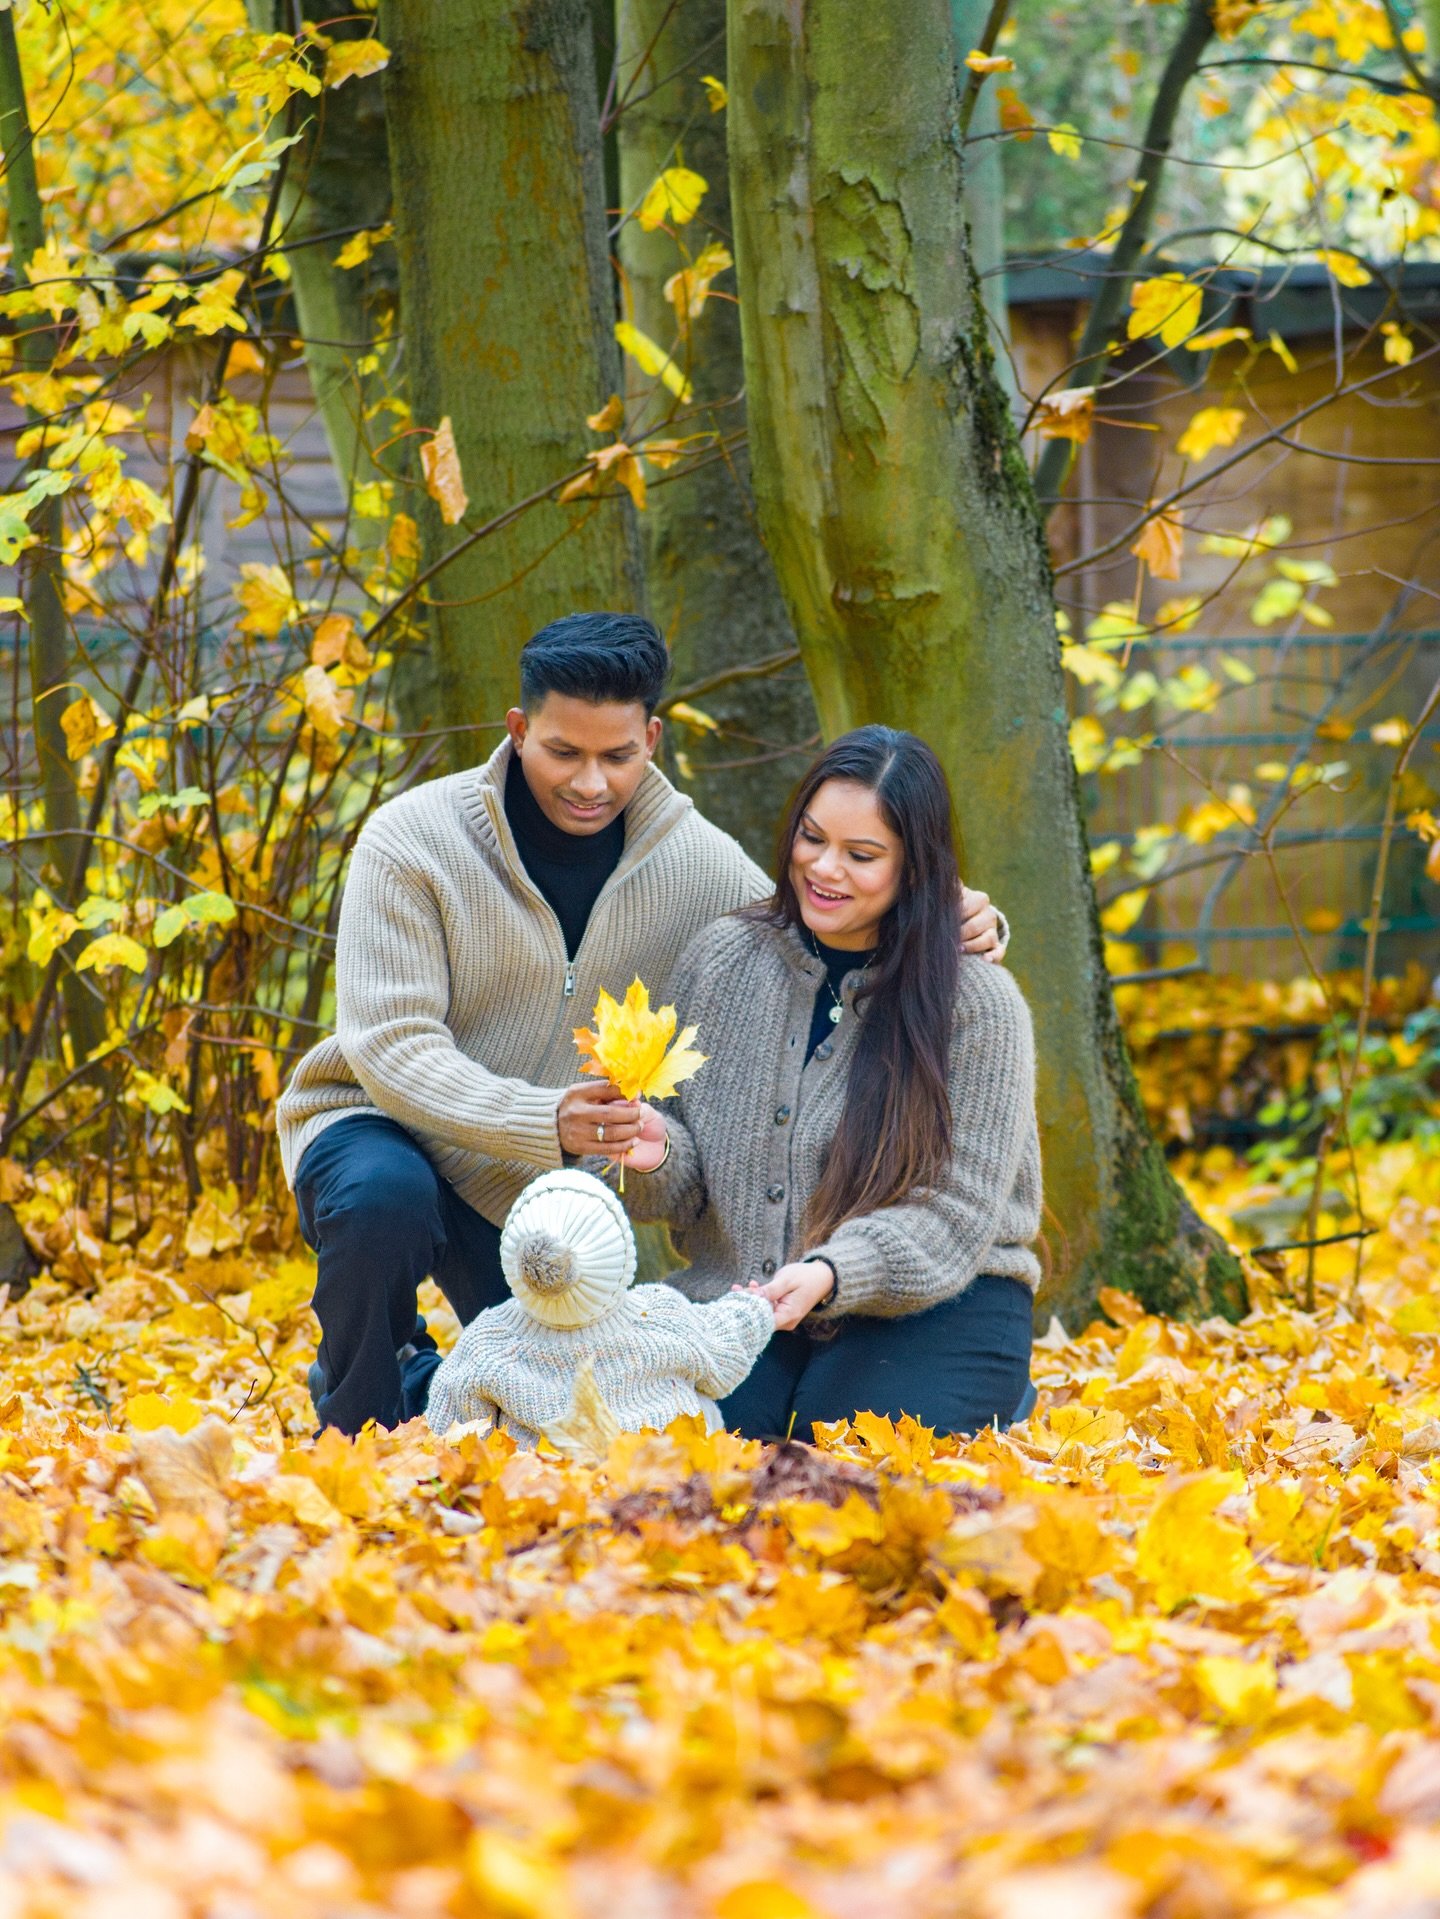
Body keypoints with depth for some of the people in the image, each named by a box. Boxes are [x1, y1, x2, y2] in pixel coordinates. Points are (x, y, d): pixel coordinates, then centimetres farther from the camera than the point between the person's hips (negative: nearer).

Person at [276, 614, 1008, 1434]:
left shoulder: (699, 861, -9)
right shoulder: (410, 842, -21)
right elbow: (392, 1047, -27)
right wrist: (545, 1121, -45)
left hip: (541, 1185, 4)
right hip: (380, 1127, -4)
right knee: (385, 1199, -38)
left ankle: (416, 1375, 38)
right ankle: (355, 1432, -10)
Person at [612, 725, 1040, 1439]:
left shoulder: (978, 1003, -8)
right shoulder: (719, 960, 4)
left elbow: (955, 1213, -11)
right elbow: (687, 1189, 10)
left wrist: (831, 1274, -29)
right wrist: (660, 1155, -16)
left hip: (931, 1305, -2)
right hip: (742, 1296, 2)